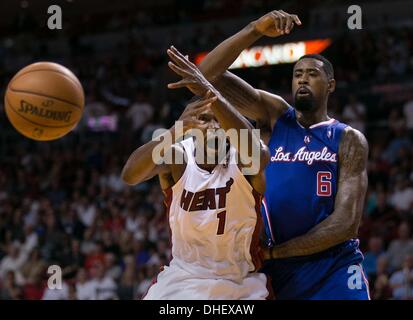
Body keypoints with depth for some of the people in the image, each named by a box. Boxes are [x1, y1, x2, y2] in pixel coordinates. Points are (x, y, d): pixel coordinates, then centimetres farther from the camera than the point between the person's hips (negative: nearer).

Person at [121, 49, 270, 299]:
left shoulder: (242, 159, -13)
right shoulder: (178, 156, -10)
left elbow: (254, 152, -40)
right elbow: (130, 176, -31)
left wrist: (211, 93, -51)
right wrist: (174, 132, -48)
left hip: (241, 284, -1)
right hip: (183, 279, 1)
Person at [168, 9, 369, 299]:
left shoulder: (350, 140, 1)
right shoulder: (275, 116, 8)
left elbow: (345, 223, -9)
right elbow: (208, 75, -4)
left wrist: (272, 251, -12)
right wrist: (256, 30, -18)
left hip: (333, 271, -2)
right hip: (278, 272, 2)